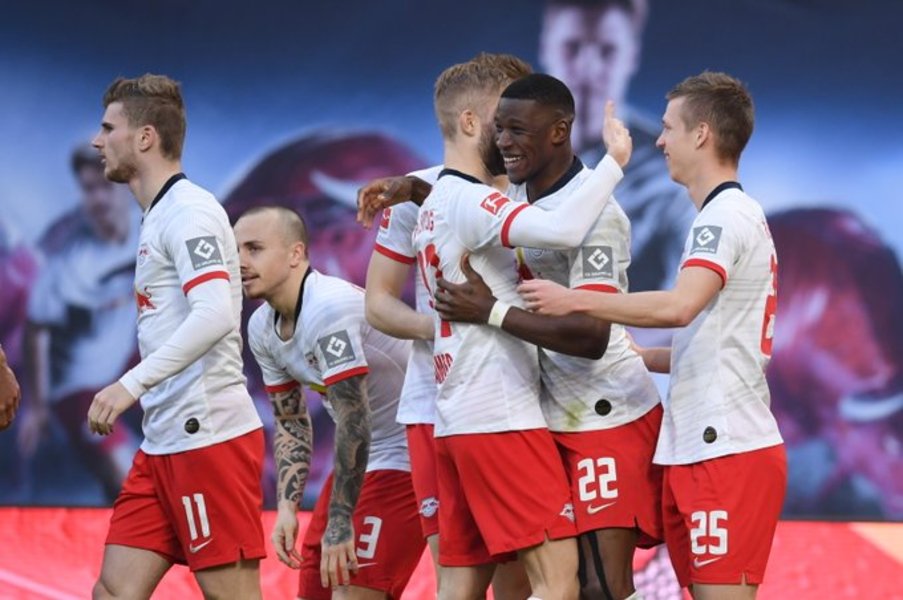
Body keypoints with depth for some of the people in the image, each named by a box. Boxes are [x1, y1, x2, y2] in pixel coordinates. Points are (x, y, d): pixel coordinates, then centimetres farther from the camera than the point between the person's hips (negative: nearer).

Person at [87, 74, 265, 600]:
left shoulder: (189, 211, -11)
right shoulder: (160, 216, 19)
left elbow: (215, 316, -25)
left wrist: (132, 384, -28)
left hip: (209, 437, -10)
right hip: (165, 441, 10)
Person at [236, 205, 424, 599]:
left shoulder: (328, 307, -25)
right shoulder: (262, 328, 3)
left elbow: (354, 421, -27)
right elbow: (290, 422, 12)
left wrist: (340, 522, -25)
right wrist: (287, 506, 0)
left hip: (409, 455, -9)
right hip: (365, 457, 9)